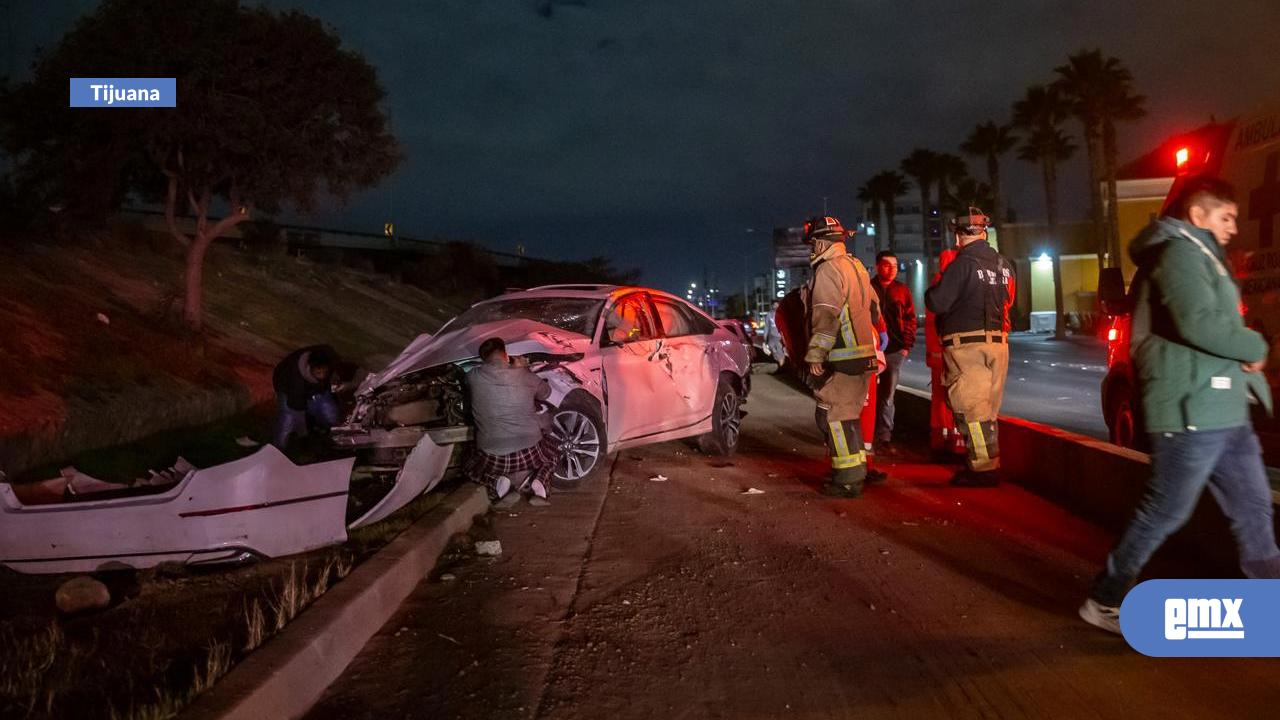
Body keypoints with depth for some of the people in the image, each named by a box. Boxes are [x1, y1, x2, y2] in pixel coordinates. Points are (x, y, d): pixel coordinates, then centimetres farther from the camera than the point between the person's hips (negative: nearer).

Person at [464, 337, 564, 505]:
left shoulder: (474, 377, -3)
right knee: (557, 449, 31)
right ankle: (538, 482, 2)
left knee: (472, 467, 34)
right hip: (530, 452, 0)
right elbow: (546, 392, 18)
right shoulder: (525, 377, -2)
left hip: (492, 459, 0)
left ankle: (497, 482, 1)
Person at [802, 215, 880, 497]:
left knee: (833, 416, -5)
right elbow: (874, 310, 23)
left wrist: (815, 356, -21)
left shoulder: (828, 269, -12)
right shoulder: (856, 266, 19)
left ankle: (849, 480, -3)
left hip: (843, 359, -10)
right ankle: (856, 470, 27)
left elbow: (825, 316, -21)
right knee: (847, 415, 18)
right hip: (863, 355, 10)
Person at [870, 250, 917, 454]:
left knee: (887, 397, 6)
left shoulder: (902, 290, 11)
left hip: (895, 351, 2)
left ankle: (884, 439, 11)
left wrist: (906, 345, 3)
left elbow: (910, 319, 12)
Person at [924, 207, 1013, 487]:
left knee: (970, 409, -2)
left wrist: (931, 291, 5)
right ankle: (990, 463, 23)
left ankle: (983, 468, -1)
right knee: (988, 408, 16)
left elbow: (937, 303, -14)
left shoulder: (962, 264, -12)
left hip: (967, 345, -8)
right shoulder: (1004, 265, 11)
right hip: (998, 343, 8)